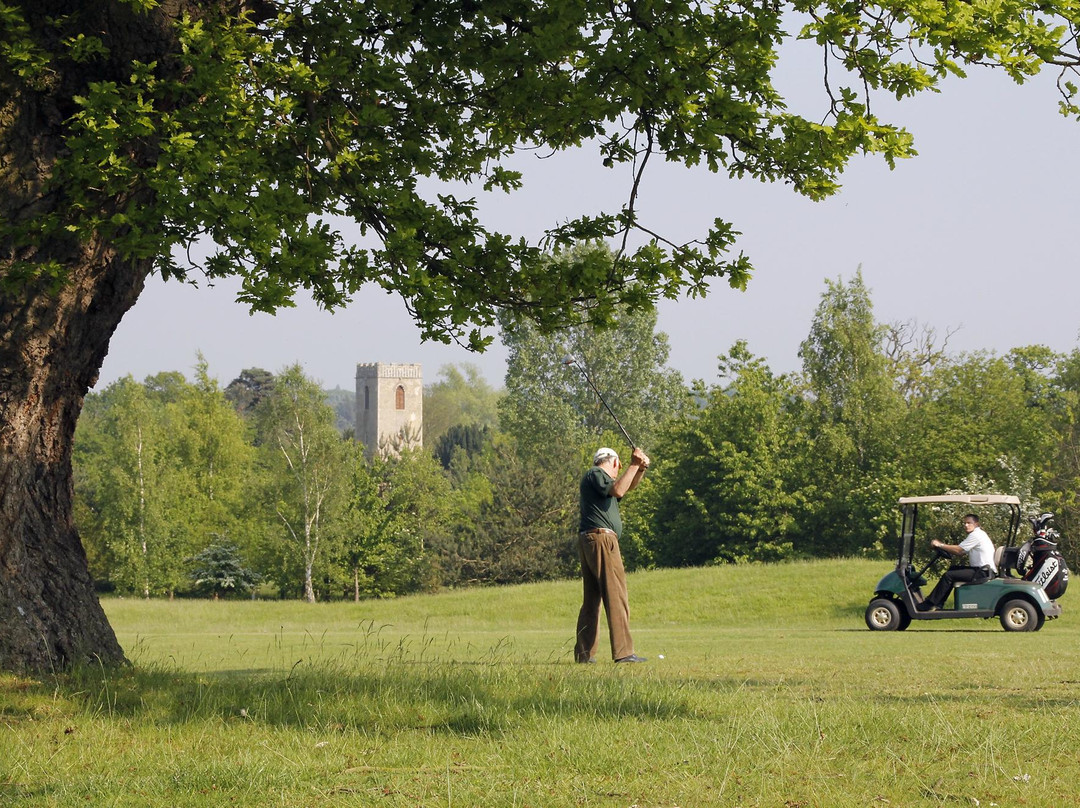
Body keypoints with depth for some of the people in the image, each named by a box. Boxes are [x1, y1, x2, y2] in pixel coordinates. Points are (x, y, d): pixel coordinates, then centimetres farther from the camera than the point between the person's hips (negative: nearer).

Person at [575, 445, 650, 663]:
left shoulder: (598, 476, 26)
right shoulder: (595, 474, -3)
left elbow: (628, 487, 31)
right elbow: (617, 491, -18)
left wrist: (640, 469, 13)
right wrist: (633, 465, -12)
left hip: (587, 540, 10)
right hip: (601, 538, -10)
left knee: (591, 600, 10)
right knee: (615, 596, -11)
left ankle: (584, 653, 8)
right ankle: (623, 651, -16)